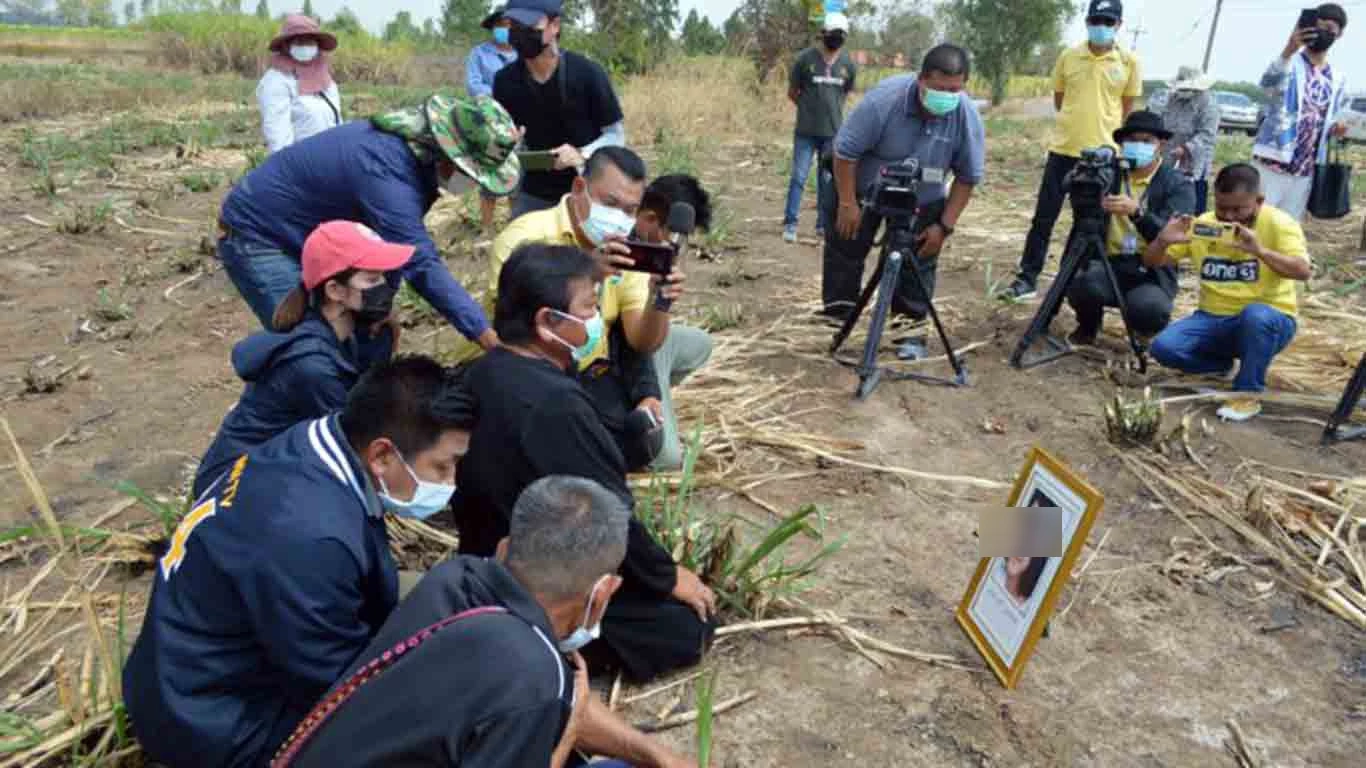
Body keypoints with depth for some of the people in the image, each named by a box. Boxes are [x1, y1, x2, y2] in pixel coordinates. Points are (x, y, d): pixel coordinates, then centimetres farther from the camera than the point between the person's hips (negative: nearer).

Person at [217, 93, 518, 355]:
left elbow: (396, 243, -2)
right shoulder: (386, 172, -36)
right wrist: (490, 338, -45)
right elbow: (422, 265, -42)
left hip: (307, 235, 9)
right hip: (257, 235, -8)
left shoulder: (417, 147, -8)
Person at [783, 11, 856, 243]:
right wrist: (810, 108, 12)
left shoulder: (848, 64, 3)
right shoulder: (805, 58, -5)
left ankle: (823, 224, 17)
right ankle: (790, 223, 2)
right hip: (806, 131, -2)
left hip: (833, 131, 3)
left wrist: (832, 110, 14)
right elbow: (792, 92, 5)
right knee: (799, 177, -3)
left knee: (828, 180, 9)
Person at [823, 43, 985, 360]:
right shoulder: (883, 99, -33)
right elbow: (845, 151, -24)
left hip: (923, 201, 2)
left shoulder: (968, 118, -23)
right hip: (864, 188, -1)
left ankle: (911, 332, 12)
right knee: (844, 251, 3)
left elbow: (967, 177, -12)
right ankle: (837, 317, 17)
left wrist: (944, 226, -17)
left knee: (917, 267, 1)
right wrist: (847, 204, -23)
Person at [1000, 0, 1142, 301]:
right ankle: (1027, 278, 7)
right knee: (1044, 217, 0)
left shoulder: (1129, 62, -1)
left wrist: (1105, 130, 9)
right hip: (1064, 149, 1)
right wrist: (1079, 123, 9)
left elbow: (1127, 109, 9)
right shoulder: (1068, 57, 2)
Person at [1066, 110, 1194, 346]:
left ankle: (1143, 332, 8)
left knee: (1149, 310, -33)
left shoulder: (1178, 185, -2)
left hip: (1152, 273, -2)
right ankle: (1088, 325, 5)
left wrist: (1136, 211, -36)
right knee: (1081, 286, -32)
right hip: (1108, 264, 2)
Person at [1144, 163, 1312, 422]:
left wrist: (1260, 251, -41)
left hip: (1267, 320, -4)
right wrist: (1163, 240, -20)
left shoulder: (1279, 224, -10)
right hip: (1214, 319, 4)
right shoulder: (1201, 224, 0)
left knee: (1254, 315, -40)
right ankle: (1223, 365, 10)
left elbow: (1303, 271, -25)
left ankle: (1248, 394, -17)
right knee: (1163, 347, -22)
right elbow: (1151, 262, 2)